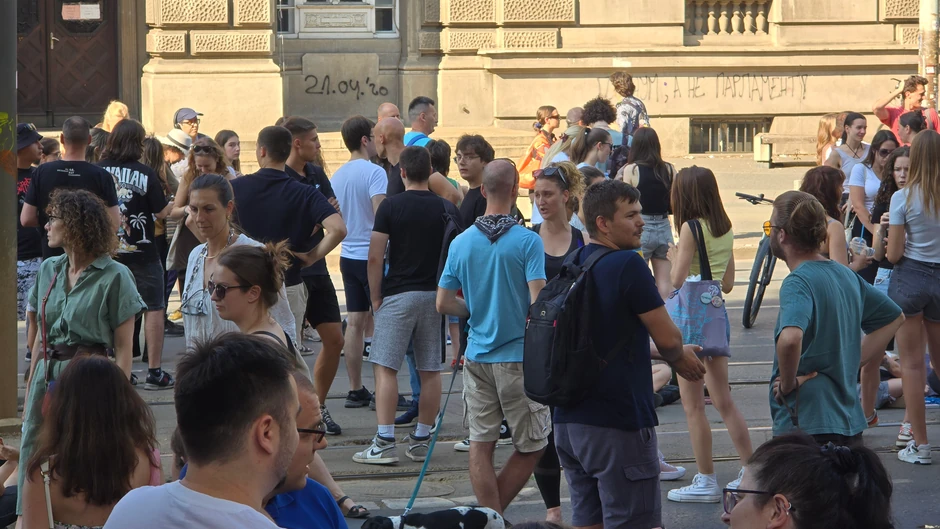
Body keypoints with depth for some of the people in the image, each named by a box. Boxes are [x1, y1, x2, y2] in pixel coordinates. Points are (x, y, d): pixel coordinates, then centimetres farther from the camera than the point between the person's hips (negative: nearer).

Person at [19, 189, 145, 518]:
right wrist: (29, 392, 12)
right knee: (31, 458, 3)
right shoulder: (48, 270, 10)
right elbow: (41, 337, 15)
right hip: (47, 375, 5)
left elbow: (124, 349, -6)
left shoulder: (114, 277, -6)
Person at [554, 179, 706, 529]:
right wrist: (679, 358, 12)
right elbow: (668, 339, -12)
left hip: (568, 420, 8)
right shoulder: (628, 265, -15)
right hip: (618, 424, -8)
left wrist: (673, 356, 22)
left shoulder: (574, 265, 11)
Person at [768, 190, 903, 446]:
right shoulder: (845, 275, 9)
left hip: (806, 427, -9)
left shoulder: (798, 283, -17)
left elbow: (790, 339, -37)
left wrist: (788, 384, -19)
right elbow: (894, 317, 22)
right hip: (850, 423, 9)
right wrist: (852, 362, 13)